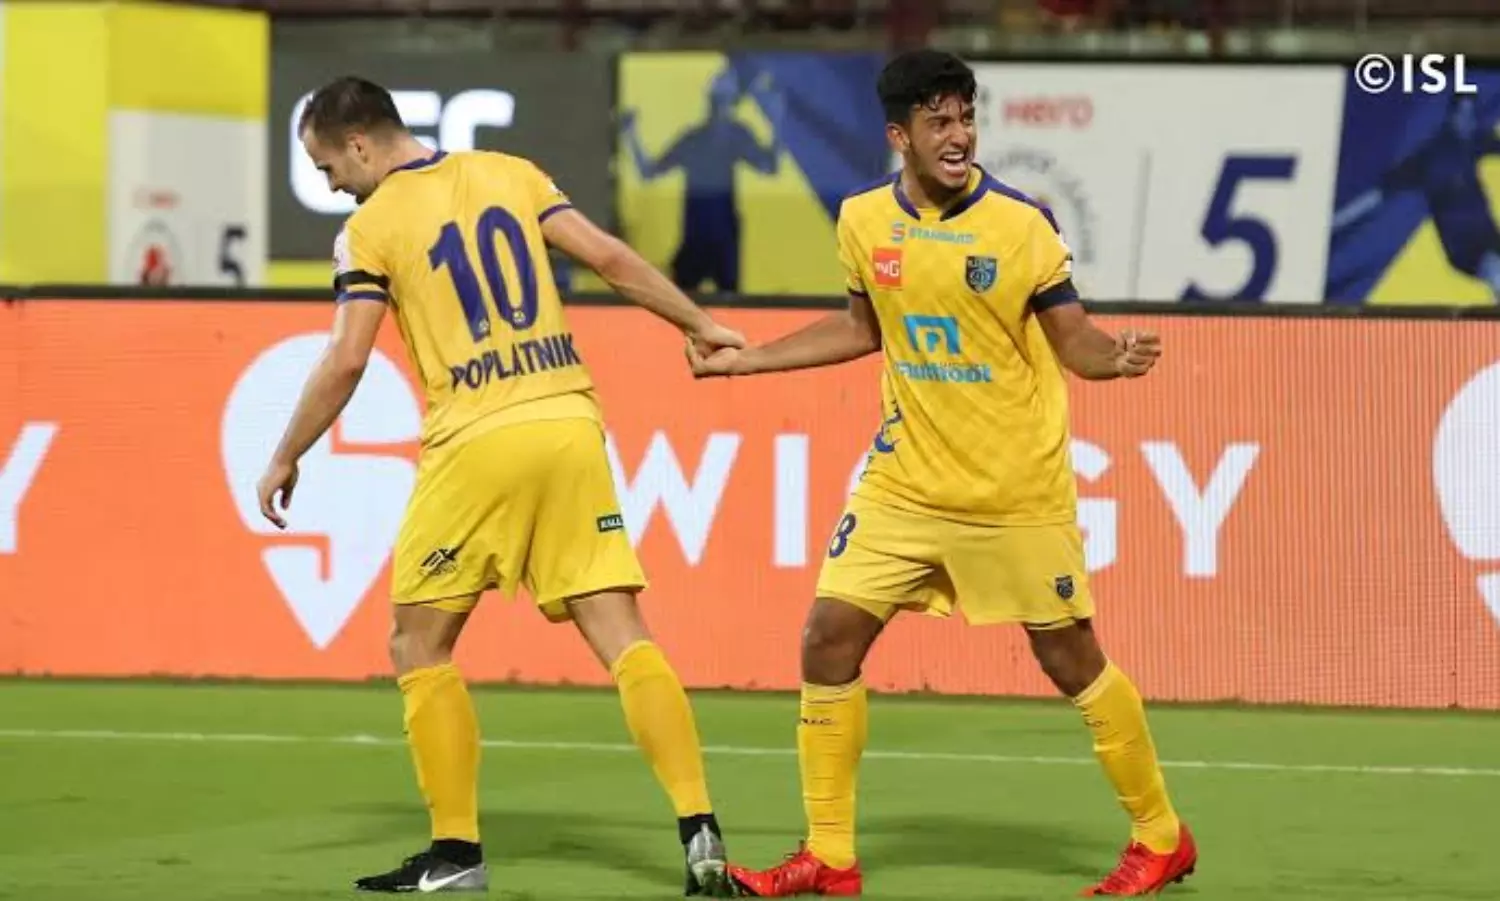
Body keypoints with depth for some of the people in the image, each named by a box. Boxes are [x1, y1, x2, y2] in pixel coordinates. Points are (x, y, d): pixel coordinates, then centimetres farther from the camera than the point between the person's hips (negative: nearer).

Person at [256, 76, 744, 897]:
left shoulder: (371, 227, -1)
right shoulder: (510, 174, 12)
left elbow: (345, 362, -6)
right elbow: (609, 257, 7)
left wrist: (285, 461, 5)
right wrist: (699, 325, 16)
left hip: (476, 442, -4)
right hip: (570, 421, 4)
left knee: (419, 646, 10)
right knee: (620, 632, 1)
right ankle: (699, 833, -10)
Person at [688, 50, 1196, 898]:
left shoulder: (1022, 222, -15)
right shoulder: (864, 220, -2)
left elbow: (1072, 338, -10)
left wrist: (1116, 356, -32)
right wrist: (745, 359, 14)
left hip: (1018, 492, -4)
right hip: (907, 480, 4)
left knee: (1070, 658, 3)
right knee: (830, 638, -3)